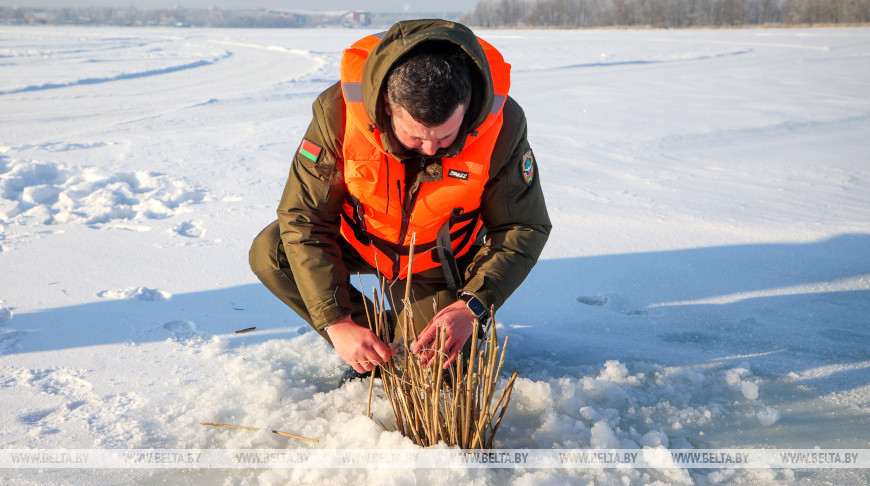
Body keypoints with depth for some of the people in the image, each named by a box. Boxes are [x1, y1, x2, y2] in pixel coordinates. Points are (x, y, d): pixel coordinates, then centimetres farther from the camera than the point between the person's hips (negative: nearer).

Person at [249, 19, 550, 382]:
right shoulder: (338, 110, -32)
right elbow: (303, 219, -27)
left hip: (436, 255, -1)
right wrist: (337, 323, -33)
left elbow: (525, 228, -20)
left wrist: (471, 307, -35)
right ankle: (379, 342, -4)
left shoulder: (503, 124, -30)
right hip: (360, 236, 1)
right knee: (269, 255, -24)